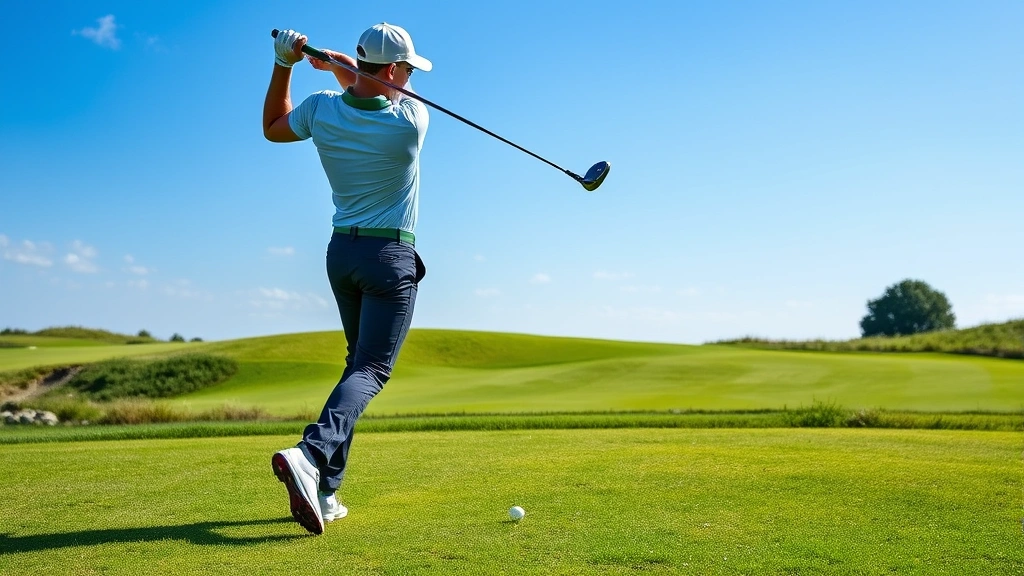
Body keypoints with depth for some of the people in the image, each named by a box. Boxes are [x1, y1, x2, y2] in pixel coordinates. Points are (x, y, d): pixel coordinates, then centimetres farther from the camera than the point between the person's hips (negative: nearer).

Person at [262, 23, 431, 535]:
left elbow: (273, 127, 18)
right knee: (371, 369, -7)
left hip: (341, 252, 6)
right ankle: (310, 454, -31)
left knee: (359, 363, 17)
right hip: (390, 256, -6)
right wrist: (339, 65, 6)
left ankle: (324, 491, 13)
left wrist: (283, 62, 14)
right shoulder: (412, 120, -13)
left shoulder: (320, 109, -3)